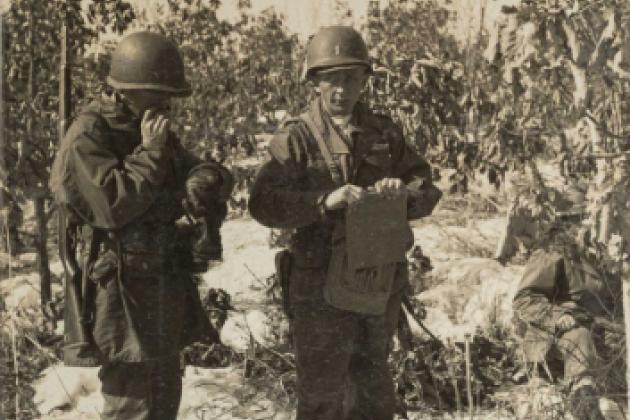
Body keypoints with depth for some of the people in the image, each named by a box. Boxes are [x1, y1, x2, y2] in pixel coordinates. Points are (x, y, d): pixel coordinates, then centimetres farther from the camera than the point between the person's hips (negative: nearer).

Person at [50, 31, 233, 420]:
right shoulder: (86, 139, -13)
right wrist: (150, 153, -17)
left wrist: (207, 179, -11)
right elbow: (113, 205, -24)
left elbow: (214, 176, 12)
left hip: (164, 289, 9)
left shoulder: (155, 133, 12)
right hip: (120, 294, -9)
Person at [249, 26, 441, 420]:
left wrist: (405, 192, -16)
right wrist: (324, 201, -31)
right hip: (323, 289, -4)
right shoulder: (297, 137, -8)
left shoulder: (386, 133, 6)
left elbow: (428, 188, 6)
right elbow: (263, 203, -17)